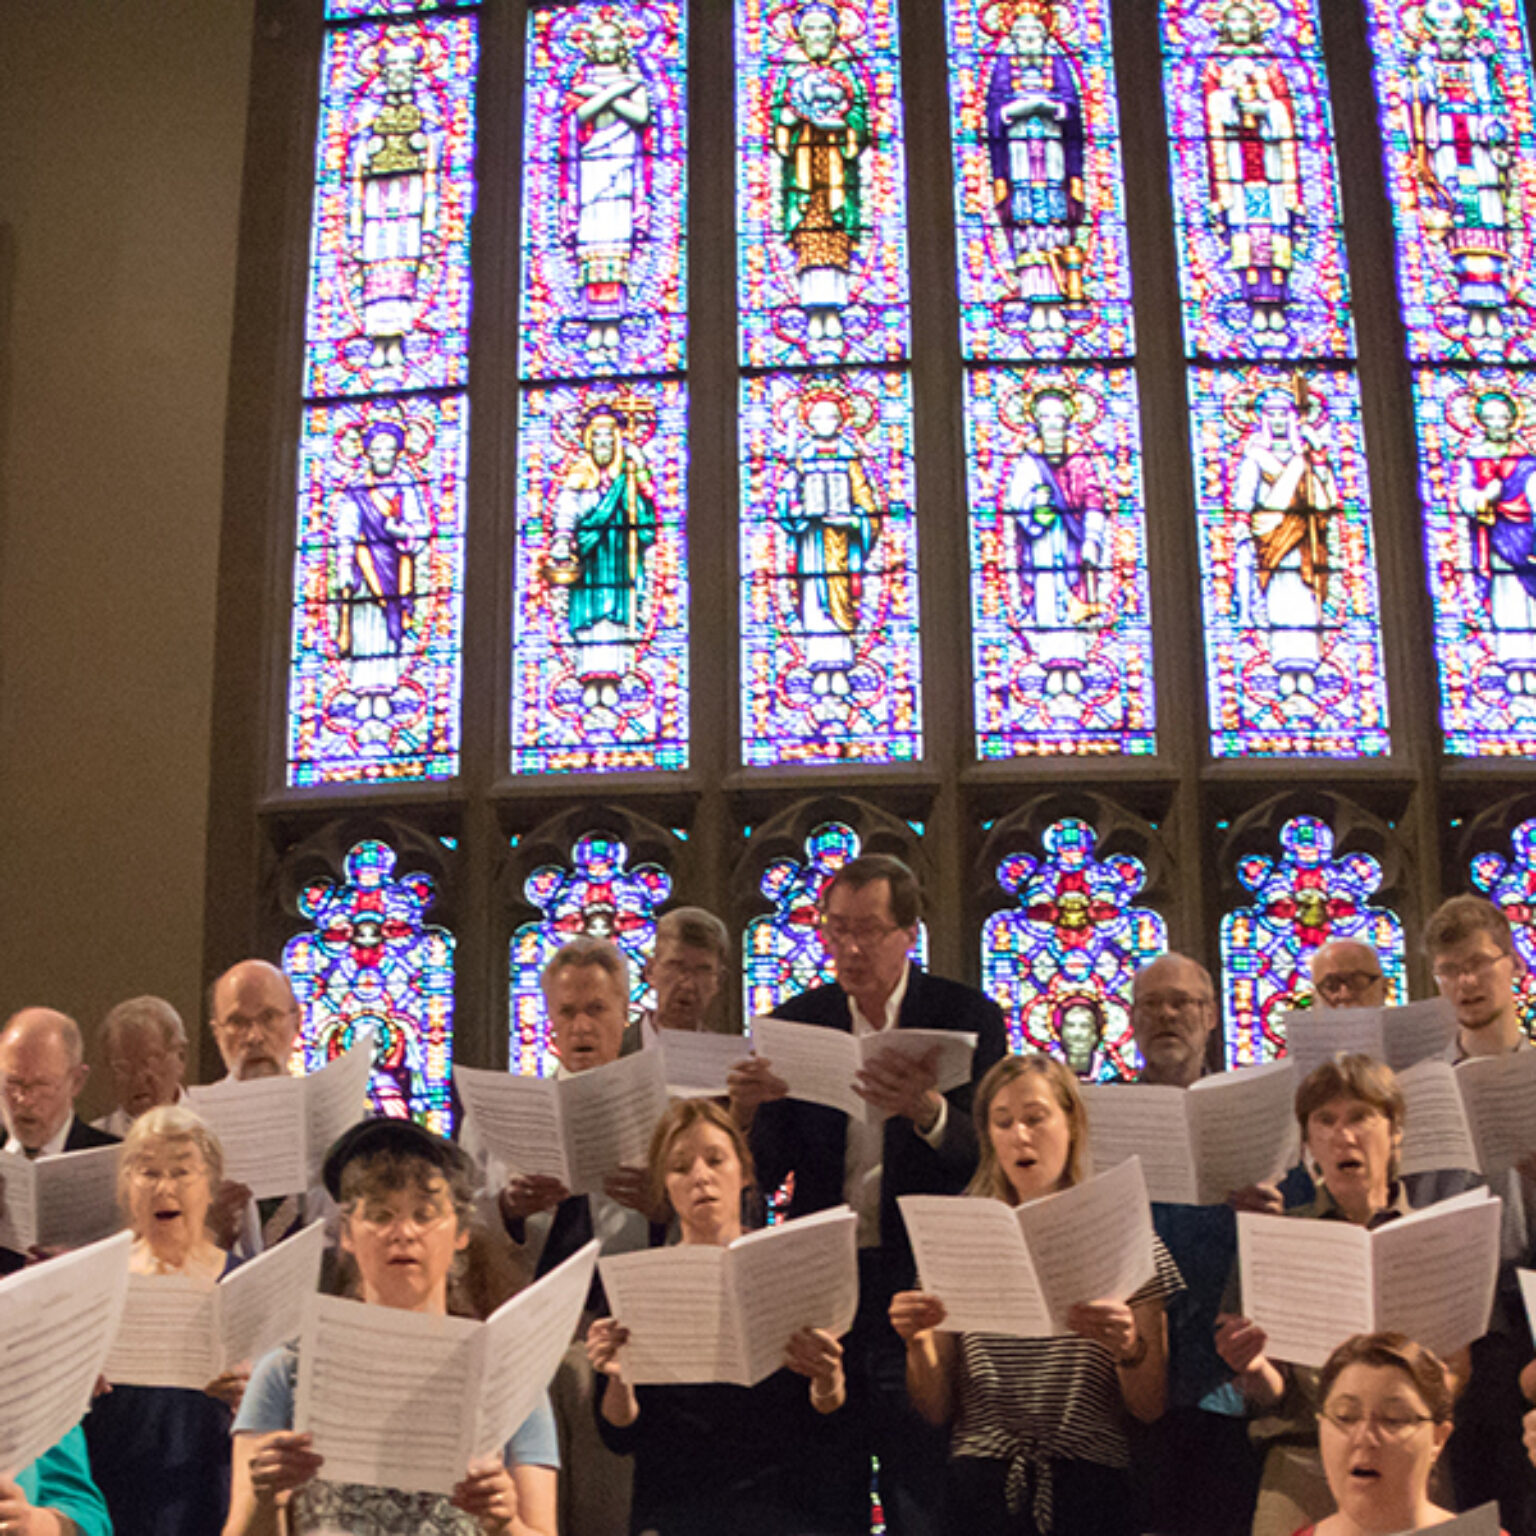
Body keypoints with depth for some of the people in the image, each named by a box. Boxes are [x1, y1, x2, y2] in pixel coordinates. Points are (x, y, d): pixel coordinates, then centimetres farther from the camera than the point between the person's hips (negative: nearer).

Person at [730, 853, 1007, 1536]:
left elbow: (988, 1156, -11)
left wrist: (927, 1111, -31)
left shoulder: (967, 1017, 0)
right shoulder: (795, 1023, 7)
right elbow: (767, 1173, 5)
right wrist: (745, 1113, -17)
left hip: (922, 1285, -2)